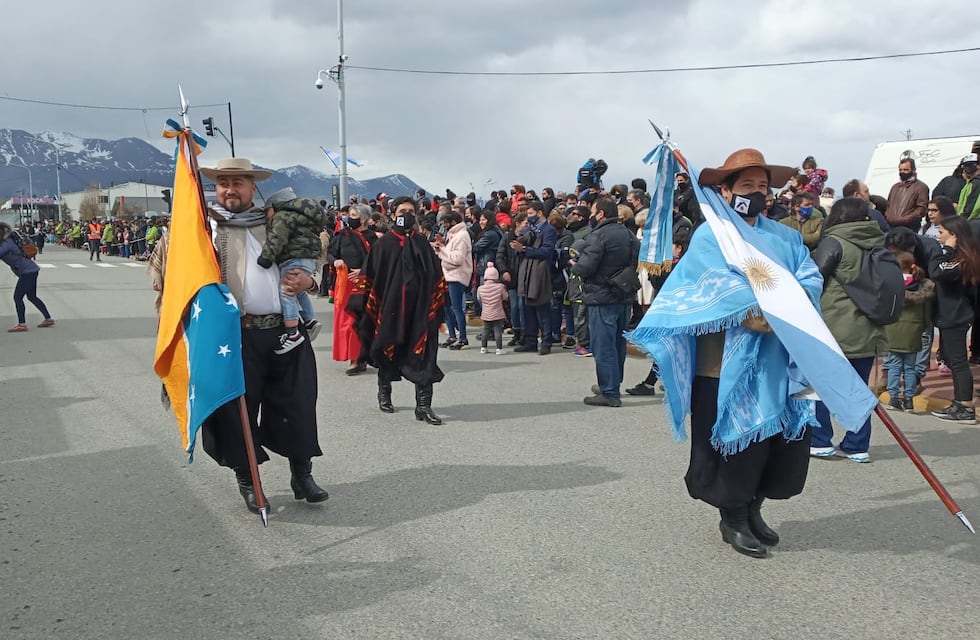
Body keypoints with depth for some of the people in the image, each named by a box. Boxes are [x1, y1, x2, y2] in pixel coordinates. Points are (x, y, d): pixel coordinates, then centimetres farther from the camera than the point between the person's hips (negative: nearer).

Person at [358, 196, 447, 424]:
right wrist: (371, 309, -7)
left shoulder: (422, 244, 9)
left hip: (419, 310, 2)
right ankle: (384, 392, 35)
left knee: (423, 356, -3)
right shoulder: (383, 244, 0)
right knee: (387, 353, 11)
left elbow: (437, 278, 11)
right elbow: (369, 278, -2)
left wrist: (437, 310, 6)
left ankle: (423, 405, 2)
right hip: (390, 310, -2)